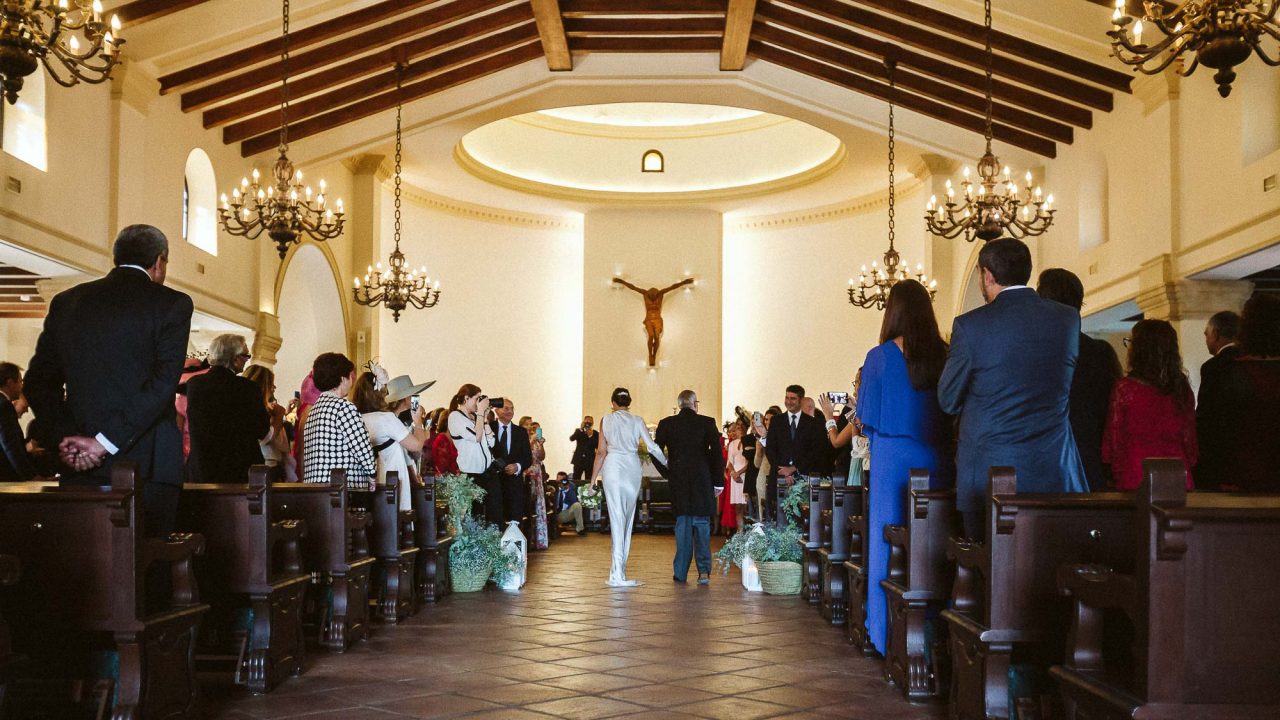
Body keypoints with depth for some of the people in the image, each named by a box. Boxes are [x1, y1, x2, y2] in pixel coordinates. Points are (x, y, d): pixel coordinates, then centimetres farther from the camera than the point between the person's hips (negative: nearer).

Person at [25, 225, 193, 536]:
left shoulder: (66, 302, 12)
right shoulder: (172, 303, -2)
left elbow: (38, 381, 8)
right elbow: (163, 382, -12)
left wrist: (64, 439, -1)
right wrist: (106, 442, -12)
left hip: (78, 467, 4)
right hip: (147, 464, -4)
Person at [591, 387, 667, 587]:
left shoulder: (606, 420, 3)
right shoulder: (637, 421, 4)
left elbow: (601, 452, 2)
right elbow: (652, 446, -2)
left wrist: (594, 477, 8)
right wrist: (668, 464, 9)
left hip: (613, 467, -1)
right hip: (632, 469, 1)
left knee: (617, 518, -3)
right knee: (628, 518, 11)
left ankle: (617, 572, -11)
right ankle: (618, 571, 14)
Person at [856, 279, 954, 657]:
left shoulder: (880, 357, -7)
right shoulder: (946, 356, 1)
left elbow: (868, 422, -4)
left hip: (892, 459, -3)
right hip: (937, 461, 3)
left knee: (889, 542, 4)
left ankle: (890, 635, 8)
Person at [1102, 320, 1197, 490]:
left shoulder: (1125, 388, -8)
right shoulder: (1183, 389, 4)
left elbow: (1113, 441, -3)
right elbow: (1190, 442, 11)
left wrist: (1117, 474, 10)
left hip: (1135, 481, -4)